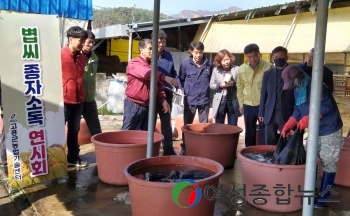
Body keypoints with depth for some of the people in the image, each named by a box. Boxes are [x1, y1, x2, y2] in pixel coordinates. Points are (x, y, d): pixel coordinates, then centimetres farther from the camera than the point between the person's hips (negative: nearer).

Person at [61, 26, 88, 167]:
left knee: (74, 131, 16)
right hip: (64, 100, -6)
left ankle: (73, 158, 27)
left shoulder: (82, 58, 10)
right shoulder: (60, 55, -9)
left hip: (78, 100, 6)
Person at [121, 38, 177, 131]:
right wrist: (164, 77, -37)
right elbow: (146, 73, -30)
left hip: (148, 106, 7)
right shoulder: (133, 64, -10)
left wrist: (163, 100, -2)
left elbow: (159, 85, 12)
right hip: (134, 105, -6)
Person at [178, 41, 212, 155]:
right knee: (187, 125, 11)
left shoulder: (209, 64, 0)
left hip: (204, 100, 1)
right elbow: (181, 79, 5)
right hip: (189, 100, -1)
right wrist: (180, 89, -10)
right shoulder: (185, 63, -5)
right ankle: (184, 148, 23)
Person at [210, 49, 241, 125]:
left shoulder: (236, 69, -3)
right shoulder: (216, 70, 3)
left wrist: (233, 84, -21)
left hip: (233, 103, -1)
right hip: (220, 103, 1)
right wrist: (220, 85, -14)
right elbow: (211, 85, 4)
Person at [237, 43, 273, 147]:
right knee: (249, 132, 16)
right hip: (248, 105, 4)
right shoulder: (241, 69, 0)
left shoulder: (268, 67, -12)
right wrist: (241, 104, 11)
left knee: (264, 132, 2)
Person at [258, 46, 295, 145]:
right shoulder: (268, 74, 10)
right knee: (269, 143, 9)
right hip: (270, 114, 3)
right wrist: (261, 113, 7)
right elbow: (263, 95, 11)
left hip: (287, 114, -3)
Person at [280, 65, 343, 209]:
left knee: (328, 164, -1)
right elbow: (297, 110, 7)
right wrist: (288, 125, -5)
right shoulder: (297, 90, 5)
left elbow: (327, 106, -26)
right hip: (314, 131, 9)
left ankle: (323, 198, 6)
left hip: (330, 131, -9)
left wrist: (308, 119, -31)